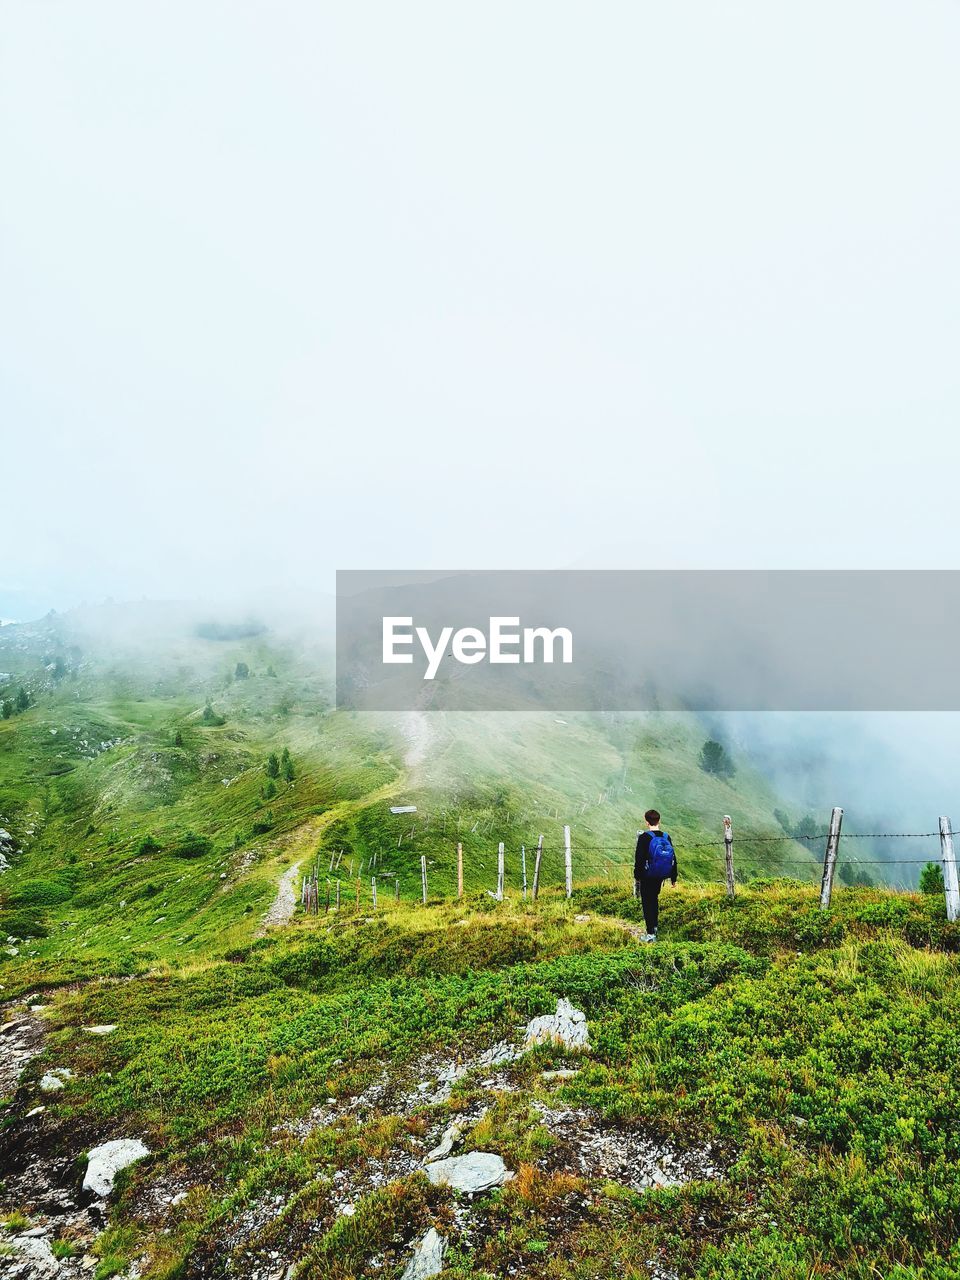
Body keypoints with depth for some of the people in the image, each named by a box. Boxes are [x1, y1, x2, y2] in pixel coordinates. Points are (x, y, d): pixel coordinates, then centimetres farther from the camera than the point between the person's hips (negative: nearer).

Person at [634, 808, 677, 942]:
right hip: (660, 877, 6)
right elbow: (673, 858, 8)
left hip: (647, 877, -5)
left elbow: (639, 859, -13)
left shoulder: (644, 837, -15)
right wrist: (673, 877, 17)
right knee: (654, 899, 24)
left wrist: (637, 876, -2)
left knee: (647, 903, 0)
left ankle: (651, 934, -2)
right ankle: (654, 926, 35)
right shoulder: (666, 837, 1)